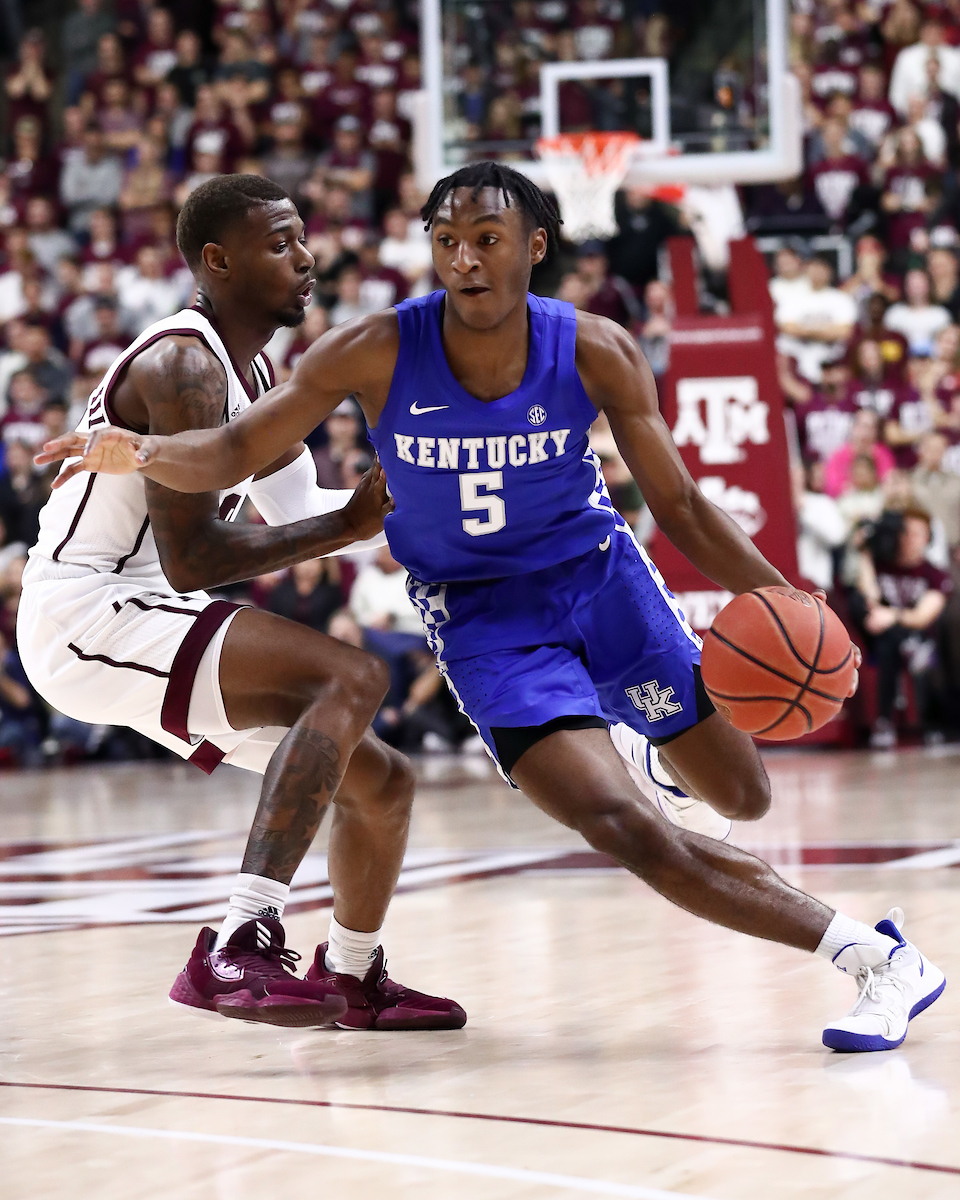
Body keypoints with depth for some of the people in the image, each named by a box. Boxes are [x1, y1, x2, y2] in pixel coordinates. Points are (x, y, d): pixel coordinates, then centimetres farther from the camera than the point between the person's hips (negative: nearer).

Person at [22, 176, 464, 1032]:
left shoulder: (251, 372, 14)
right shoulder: (183, 365, -17)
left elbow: (298, 510, 24)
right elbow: (189, 559, -23)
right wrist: (347, 525, -19)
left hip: (145, 621, 10)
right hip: (87, 614, -10)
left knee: (382, 782, 15)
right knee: (352, 677, -30)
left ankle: (353, 978, 41)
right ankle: (237, 949, -40)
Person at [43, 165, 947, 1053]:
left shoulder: (596, 353, -15)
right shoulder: (376, 354, -18)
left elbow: (677, 502, -5)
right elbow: (235, 451, -14)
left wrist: (779, 597, -17)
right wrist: (141, 453, -36)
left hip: (600, 577, 2)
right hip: (481, 615, -2)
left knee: (741, 798, 11)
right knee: (619, 827, -21)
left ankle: (646, 755, 49)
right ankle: (873, 957, -15)